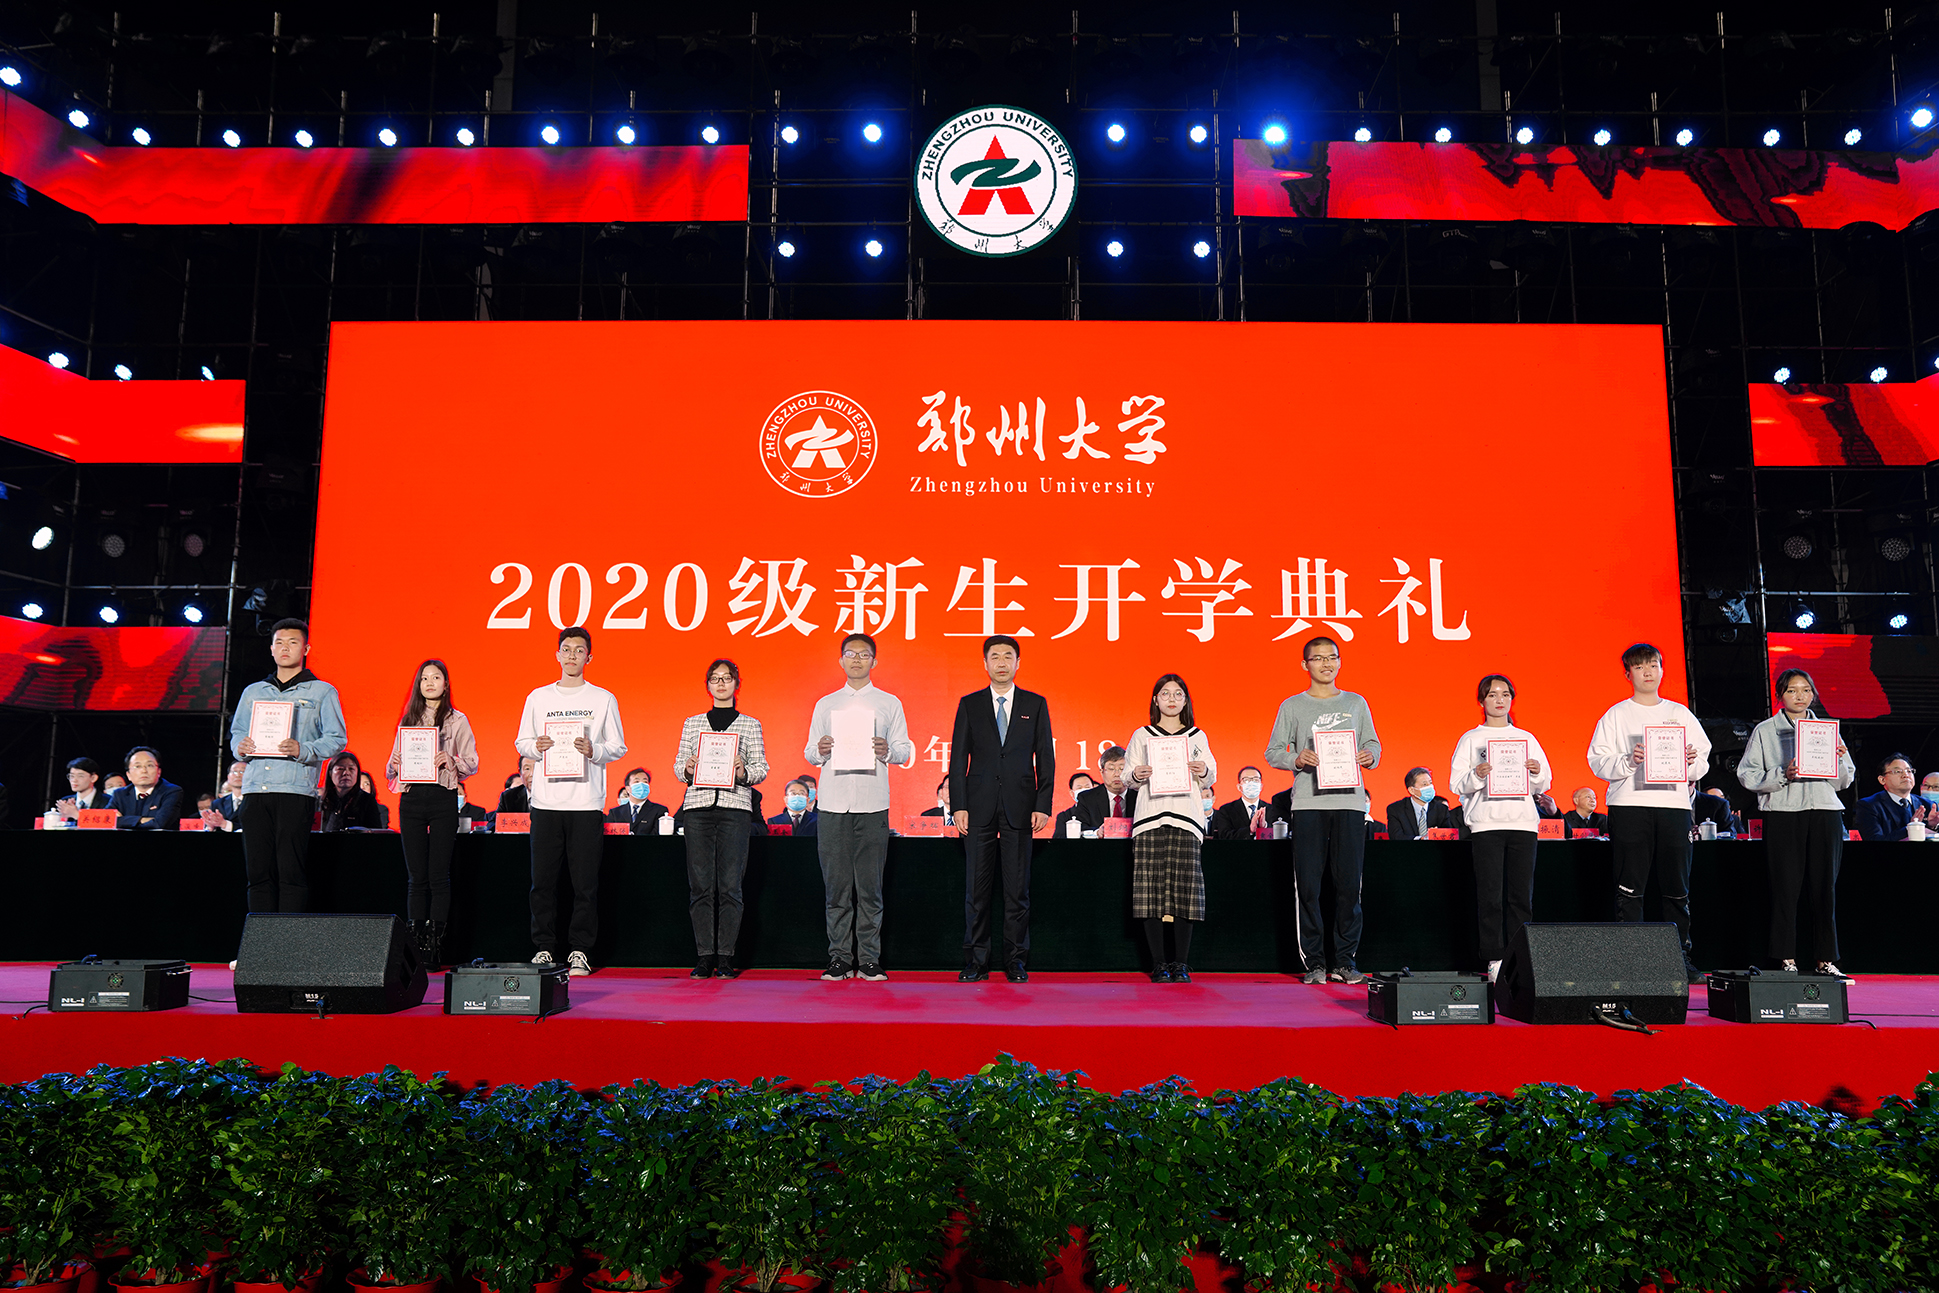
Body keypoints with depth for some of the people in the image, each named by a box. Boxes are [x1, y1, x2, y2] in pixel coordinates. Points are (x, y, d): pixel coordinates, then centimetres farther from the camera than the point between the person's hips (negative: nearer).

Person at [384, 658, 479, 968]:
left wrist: (451, 761, -17)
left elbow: (472, 763, 3)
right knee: (416, 876, 2)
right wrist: (395, 764, -5)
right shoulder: (407, 720, 16)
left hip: (444, 798, -3)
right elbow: (392, 766, 17)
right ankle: (415, 945, 6)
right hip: (411, 798, 3)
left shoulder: (457, 720, 7)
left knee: (438, 875, -4)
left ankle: (435, 947, -2)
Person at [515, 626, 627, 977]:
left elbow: (618, 747, 5)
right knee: (543, 878, 2)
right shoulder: (538, 697, 12)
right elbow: (521, 743, 14)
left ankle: (580, 951, 7)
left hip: (586, 802, -2)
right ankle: (544, 948, 12)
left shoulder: (603, 699, 6)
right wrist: (537, 747, -7)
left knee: (585, 880, -2)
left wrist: (594, 751, -13)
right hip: (546, 800, 2)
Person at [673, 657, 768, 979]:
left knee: (730, 885, -5)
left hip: (735, 807, -1)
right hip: (698, 806, 2)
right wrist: (686, 769, -8)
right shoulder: (692, 723, 16)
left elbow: (762, 769, 7)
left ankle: (726, 957, 1)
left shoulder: (750, 724, 11)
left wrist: (743, 772, -13)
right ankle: (704, 957, 4)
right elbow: (678, 763, 14)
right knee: (700, 884, -2)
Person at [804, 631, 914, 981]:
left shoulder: (889, 703, 11)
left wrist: (887, 751, -13)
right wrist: (820, 750, -8)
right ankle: (840, 958, 8)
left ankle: (869, 959, 5)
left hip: (873, 804, -1)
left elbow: (905, 751, 8)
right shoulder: (826, 704, 16)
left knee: (870, 885, -2)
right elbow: (809, 753, 14)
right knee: (836, 884, 1)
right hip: (833, 803, 1)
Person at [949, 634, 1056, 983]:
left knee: (1018, 888, 2)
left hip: (1019, 807, 0)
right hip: (979, 807, 0)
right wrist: (958, 806, -4)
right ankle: (975, 961, 9)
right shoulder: (969, 704, 8)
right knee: (976, 888, 2)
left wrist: (1043, 805, -3)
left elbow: (1045, 757, 6)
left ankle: (1016, 961, 11)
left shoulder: (1035, 704, 8)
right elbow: (958, 758, 5)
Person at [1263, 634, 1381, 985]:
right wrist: (1297, 759, -13)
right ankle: (1314, 962, 6)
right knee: (1308, 884, -2)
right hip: (1308, 802, -1)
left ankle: (1345, 960, 9)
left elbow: (1373, 744, 15)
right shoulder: (1292, 706, 9)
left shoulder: (1356, 703, 15)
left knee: (1349, 883, 0)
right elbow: (1273, 752, 6)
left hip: (1350, 801, 1)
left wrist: (1370, 755, -7)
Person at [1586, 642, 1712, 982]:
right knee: (1630, 887, -2)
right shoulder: (1616, 715, 8)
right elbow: (1598, 761, 0)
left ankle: (1680, 956, 12)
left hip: (1674, 803, 3)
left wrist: (1692, 761, -7)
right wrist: (1628, 762, -17)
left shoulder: (1680, 714, 16)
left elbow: (1702, 764, 14)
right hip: (1629, 804, -2)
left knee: (1677, 887, 4)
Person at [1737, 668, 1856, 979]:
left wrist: (1838, 760, -4)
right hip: (1782, 815, -2)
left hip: (1824, 814, 3)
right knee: (1785, 888, -4)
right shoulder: (1765, 731, 8)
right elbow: (1748, 775, 0)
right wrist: (1783, 775, -14)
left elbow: (1845, 781, 16)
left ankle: (1826, 960, 10)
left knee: (1825, 888, 2)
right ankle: (1786, 960, 2)